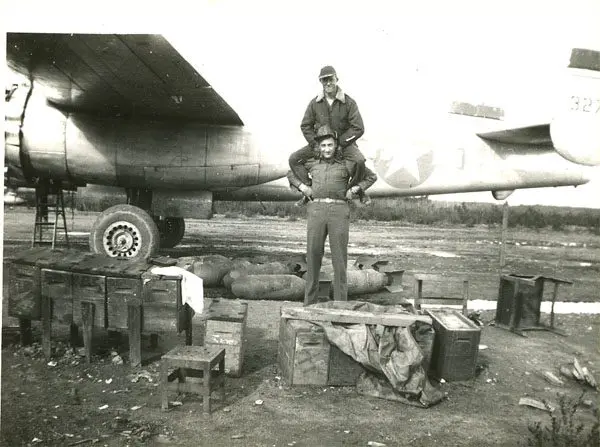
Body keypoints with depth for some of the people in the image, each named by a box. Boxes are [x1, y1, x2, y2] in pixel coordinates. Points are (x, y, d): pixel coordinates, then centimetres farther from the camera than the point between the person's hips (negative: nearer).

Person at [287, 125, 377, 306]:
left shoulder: (346, 163, 7)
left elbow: (371, 176, 15)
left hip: (339, 212, -2)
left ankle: (340, 302, 7)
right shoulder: (312, 163, 13)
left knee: (339, 257, -2)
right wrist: (303, 187, 10)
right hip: (316, 211, 2)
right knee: (313, 256, 0)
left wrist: (354, 190, 2)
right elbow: (291, 173, 27)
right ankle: (309, 302, 10)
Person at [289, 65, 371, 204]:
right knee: (294, 159, -11)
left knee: (359, 160, -33)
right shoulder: (315, 103, -2)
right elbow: (305, 126, 4)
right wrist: (315, 145, -9)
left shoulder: (349, 102, -10)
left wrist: (340, 143, -18)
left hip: (344, 143, -3)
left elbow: (358, 128, -13)